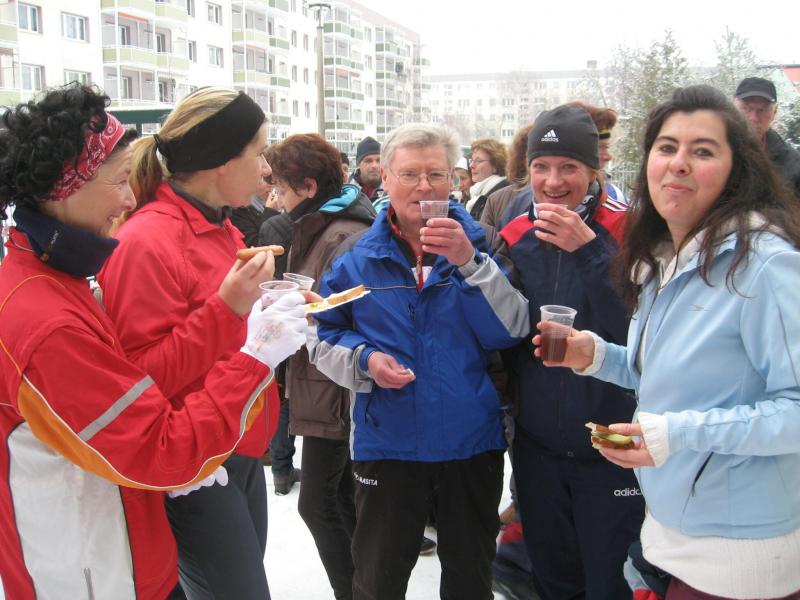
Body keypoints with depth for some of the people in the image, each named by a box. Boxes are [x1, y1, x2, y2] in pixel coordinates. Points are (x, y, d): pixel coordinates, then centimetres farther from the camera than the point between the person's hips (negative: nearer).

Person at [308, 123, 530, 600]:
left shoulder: (479, 245, -3)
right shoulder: (359, 257, -2)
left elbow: (511, 332, -13)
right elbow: (323, 336, 3)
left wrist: (469, 263, -24)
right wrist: (363, 359, -16)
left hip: (472, 442, 1)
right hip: (386, 444, 0)